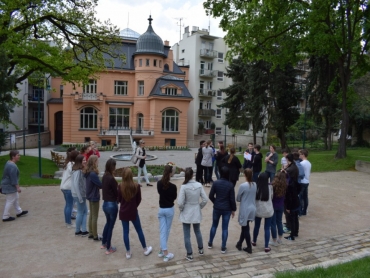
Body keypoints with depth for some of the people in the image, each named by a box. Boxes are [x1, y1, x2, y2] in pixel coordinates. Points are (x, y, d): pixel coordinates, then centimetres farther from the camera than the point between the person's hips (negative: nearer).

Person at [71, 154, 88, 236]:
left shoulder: (80, 170, 9)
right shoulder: (78, 171, -20)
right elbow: (76, 184, -24)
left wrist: (82, 196, 9)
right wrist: (80, 197, -21)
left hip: (81, 194, 9)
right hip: (79, 195, -9)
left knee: (85, 211, 14)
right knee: (81, 212, 4)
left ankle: (83, 230, 19)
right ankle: (78, 231, 19)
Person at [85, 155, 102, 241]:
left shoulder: (88, 172, 2)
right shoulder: (93, 174, -27)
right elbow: (100, 185, -21)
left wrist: (97, 185, -7)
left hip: (90, 196, 9)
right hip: (94, 197, -9)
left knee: (91, 215, 18)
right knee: (94, 217, 3)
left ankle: (91, 233, 30)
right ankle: (95, 236, 14)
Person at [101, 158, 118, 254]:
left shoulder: (104, 176, 1)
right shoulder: (111, 178, -23)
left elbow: (107, 189, 6)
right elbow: (116, 192, -15)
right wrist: (119, 187, 4)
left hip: (105, 203, 8)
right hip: (112, 204, -8)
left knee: (108, 223, 27)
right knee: (111, 226, 7)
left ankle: (103, 243, 40)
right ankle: (108, 248, 20)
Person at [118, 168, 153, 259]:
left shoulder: (120, 186, -13)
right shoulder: (136, 186, -15)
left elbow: (119, 199, -2)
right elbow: (139, 199, -4)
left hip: (123, 212, 1)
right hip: (133, 212, -1)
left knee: (125, 232, 11)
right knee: (139, 230, 14)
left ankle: (128, 253, 20)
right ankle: (145, 249, 28)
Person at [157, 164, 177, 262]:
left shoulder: (159, 183, -8)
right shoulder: (172, 186, -20)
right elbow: (174, 197, -5)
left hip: (161, 209, 3)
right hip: (170, 209, -3)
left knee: (162, 231, 8)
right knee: (167, 230, 13)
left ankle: (163, 251, 7)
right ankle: (164, 252, 22)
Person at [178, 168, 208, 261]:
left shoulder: (184, 187, -19)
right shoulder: (199, 185, -9)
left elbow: (180, 202, -20)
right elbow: (205, 199, -7)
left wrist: (181, 209, 0)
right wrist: (200, 207, 9)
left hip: (186, 213, -4)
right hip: (196, 212, 4)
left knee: (187, 235, 10)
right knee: (197, 231, 25)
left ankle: (189, 254, 19)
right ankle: (201, 249, 41)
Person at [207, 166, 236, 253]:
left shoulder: (216, 183, -10)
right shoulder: (230, 185, -14)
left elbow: (211, 196, -5)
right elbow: (232, 199, -10)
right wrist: (233, 209, 4)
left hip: (217, 208, 2)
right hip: (227, 209, -2)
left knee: (214, 225, 19)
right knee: (225, 228, 8)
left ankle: (210, 243, 31)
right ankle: (223, 247, 15)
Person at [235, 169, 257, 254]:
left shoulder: (243, 186, -20)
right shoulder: (255, 185, -5)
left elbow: (238, 199, -9)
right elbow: (255, 196, 8)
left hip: (245, 210, -6)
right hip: (252, 209, 6)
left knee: (245, 228, 8)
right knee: (245, 227, 19)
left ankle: (249, 248, 16)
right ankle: (239, 244, 32)